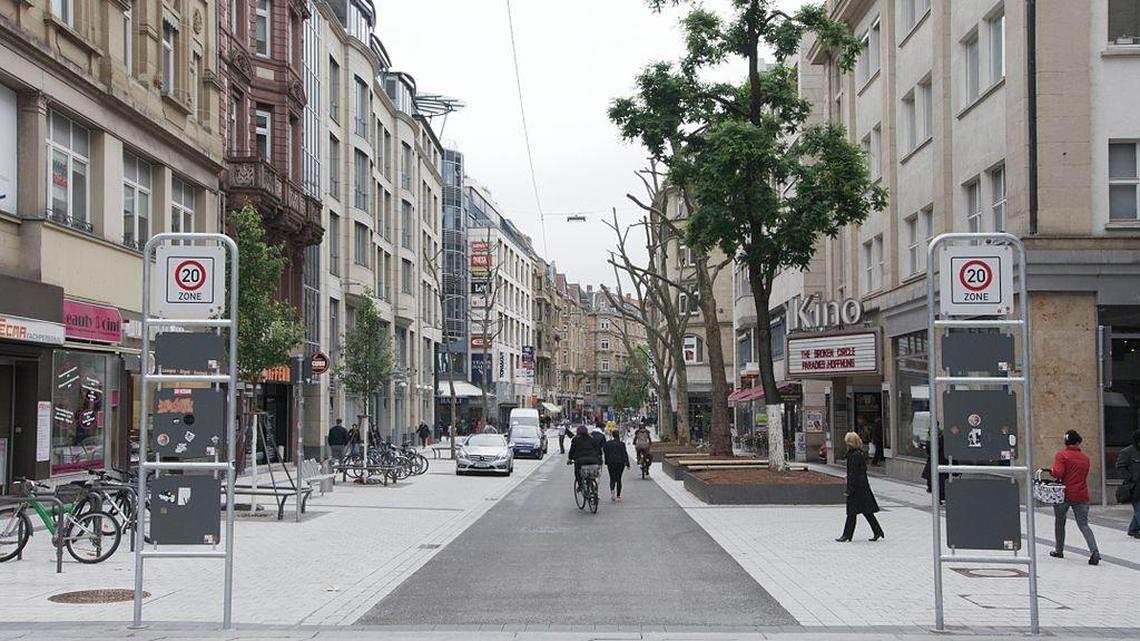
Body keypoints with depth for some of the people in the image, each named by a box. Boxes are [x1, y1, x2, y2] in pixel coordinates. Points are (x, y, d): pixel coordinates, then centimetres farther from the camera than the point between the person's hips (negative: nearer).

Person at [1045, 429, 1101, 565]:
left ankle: (1059, 551, 26)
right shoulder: (1085, 457, 9)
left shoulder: (1061, 455, -7)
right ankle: (1094, 551, -19)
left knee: (1059, 522, 17)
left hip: (1064, 494, -3)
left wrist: (1050, 470, 3)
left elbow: (1058, 473, -19)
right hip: (1081, 496, 3)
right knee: (1083, 525, 0)